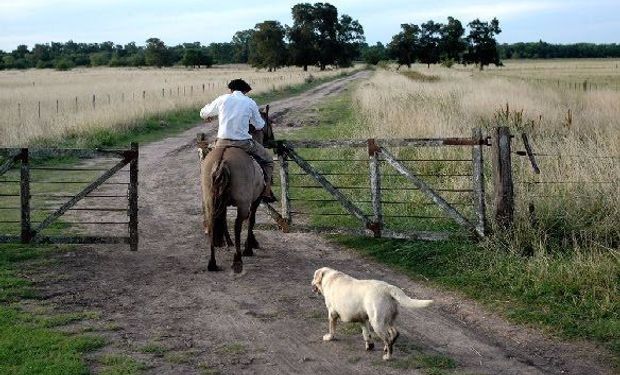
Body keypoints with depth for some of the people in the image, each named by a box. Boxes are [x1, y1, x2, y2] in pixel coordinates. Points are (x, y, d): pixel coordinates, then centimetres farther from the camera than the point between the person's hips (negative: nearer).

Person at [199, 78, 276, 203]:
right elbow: (259, 126, 11)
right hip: (244, 142, -2)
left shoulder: (223, 99, 8)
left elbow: (204, 113, 21)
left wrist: (206, 117, 46)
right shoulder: (250, 103, 4)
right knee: (268, 160, 19)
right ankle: (266, 192, 10)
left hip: (223, 142, 2)